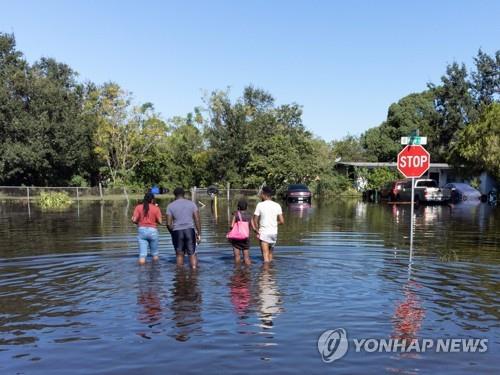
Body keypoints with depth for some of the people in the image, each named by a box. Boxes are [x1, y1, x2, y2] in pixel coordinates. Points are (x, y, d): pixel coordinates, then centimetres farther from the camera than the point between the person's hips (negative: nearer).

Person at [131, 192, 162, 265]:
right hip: (152, 231, -1)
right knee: (154, 253, 15)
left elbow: (134, 220, -5)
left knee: (142, 254, 1)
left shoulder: (138, 207, 1)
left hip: (141, 230, 1)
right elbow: (160, 221, -4)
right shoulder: (156, 208, -2)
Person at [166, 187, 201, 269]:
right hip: (190, 230, 0)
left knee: (179, 254, 12)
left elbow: (168, 223, -3)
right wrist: (199, 234, 3)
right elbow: (197, 220, -1)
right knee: (192, 254, 4)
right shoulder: (191, 204, 4)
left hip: (177, 232, 0)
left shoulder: (170, 206, 2)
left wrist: (172, 233, 13)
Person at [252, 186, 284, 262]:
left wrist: (257, 231, 7)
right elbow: (282, 221, -1)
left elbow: (255, 221, -6)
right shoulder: (277, 205, 2)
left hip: (264, 233, -4)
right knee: (270, 253, 20)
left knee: (265, 255, -5)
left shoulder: (260, 205, -7)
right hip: (274, 233, 4)